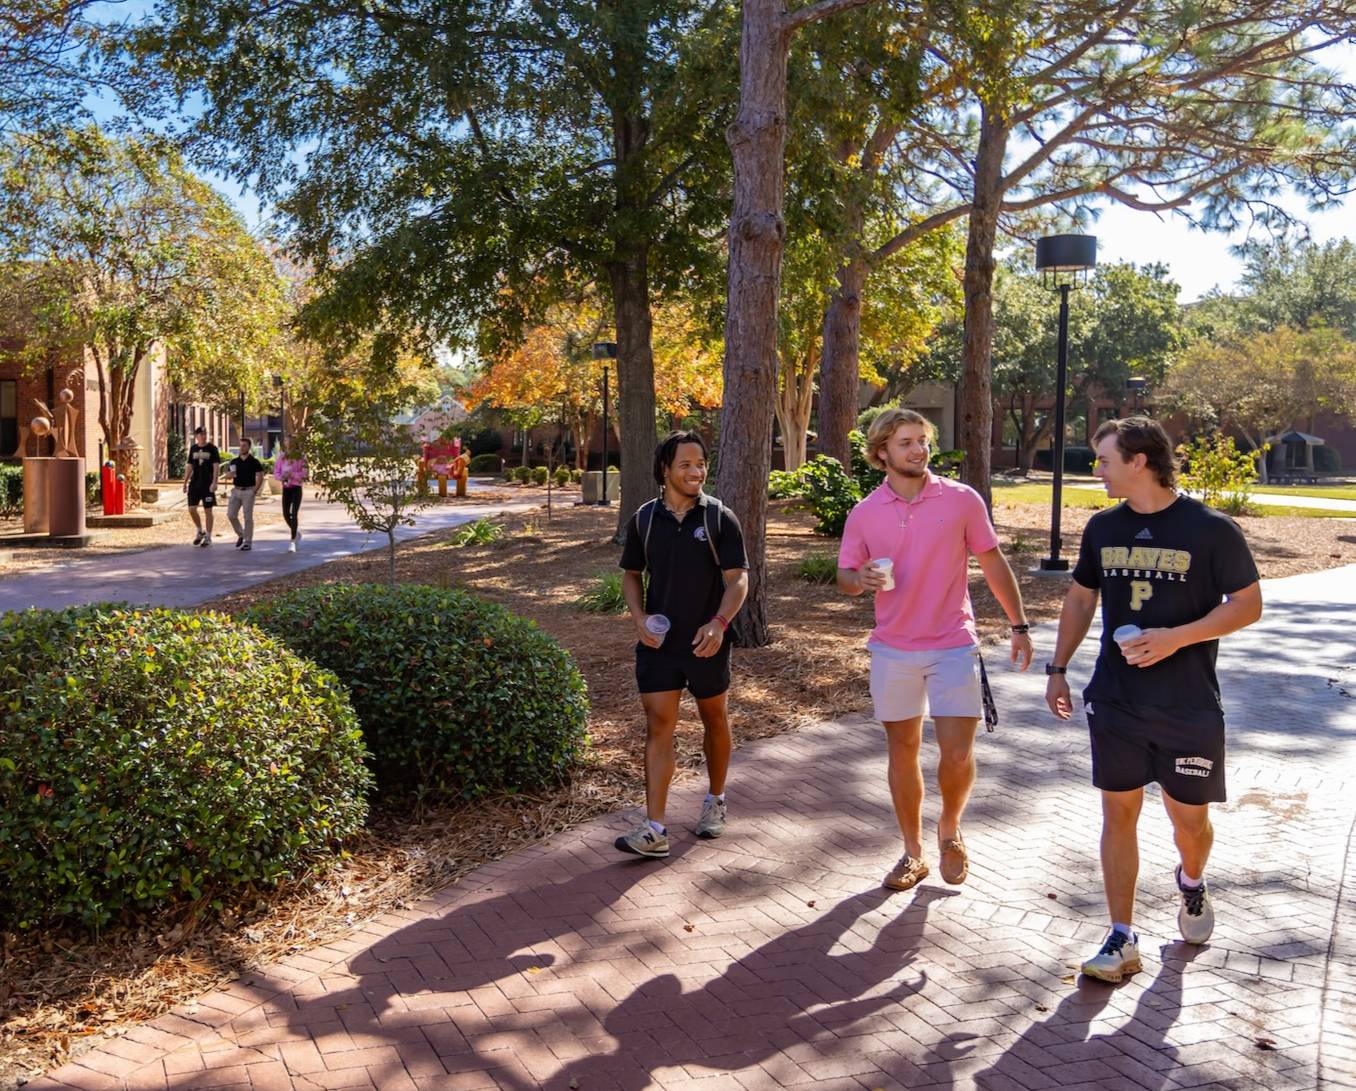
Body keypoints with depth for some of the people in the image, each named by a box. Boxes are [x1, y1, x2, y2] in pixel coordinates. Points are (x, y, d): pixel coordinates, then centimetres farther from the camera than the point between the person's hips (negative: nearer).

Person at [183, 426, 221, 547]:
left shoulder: (212, 448, -3)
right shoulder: (193, 449, 9)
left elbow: (216, 466, -8)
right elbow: (189, 467, 14)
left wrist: (214, 482, -19)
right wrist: (185, 483, 11)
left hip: (207, 485, -4)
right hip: (194, 483, 4)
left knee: (208, 511, 0)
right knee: (191, 509, -2)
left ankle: (208, 537, 9)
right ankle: (200, 531, 19)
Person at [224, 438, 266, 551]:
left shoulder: (254, 462, -3)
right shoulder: (234, 461, 9)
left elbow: (260, 477, -3)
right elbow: (228, 475, 13)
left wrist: (255, 490, -10)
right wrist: (231, 474, -10)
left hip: (248, 491, -4)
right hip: (236, 490, 4)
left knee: (248, 517, -3)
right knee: (231, 515, -1)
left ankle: (248, 542, 4)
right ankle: (240, 535, 21)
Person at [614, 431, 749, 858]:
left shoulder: (719, 518, -5)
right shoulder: (644, 519, 2)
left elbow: (738, 578, -8)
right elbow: (631, 574, 11)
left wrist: (719, 623, -25)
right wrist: (639, 617, -6)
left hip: (706, 642, -1)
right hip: (658, 643, 1)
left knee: (714, 720, 15)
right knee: (658, 727, -4)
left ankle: (715, 801, 37)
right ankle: (655, 829, -6)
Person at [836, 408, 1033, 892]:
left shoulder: (962, 500, -4)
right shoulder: (864, 514, 0)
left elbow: (993, 564, 3)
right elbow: (845, 576, 6)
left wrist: (1019, 624, 4)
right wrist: (861, 579, -18)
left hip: (953, 647, -2)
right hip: (893, 649, 2)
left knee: (957, 754, -6)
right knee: (902, 750, 10)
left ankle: (950, 829, 25)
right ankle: (913, 853, 25)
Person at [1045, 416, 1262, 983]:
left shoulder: (1212, 530, -10)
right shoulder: (1103, 528, 4)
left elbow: (1248, 604, -7)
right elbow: (1080, 599, 15)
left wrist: (1176, 637, -20)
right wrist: (1058, 669, 11)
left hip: (1189, 707, -3)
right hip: (1115, 703, 3)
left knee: (1189, 819, 8)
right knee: (1119, 813, 3)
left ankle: (1191, 881, 43)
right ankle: (1122, 939, 13)